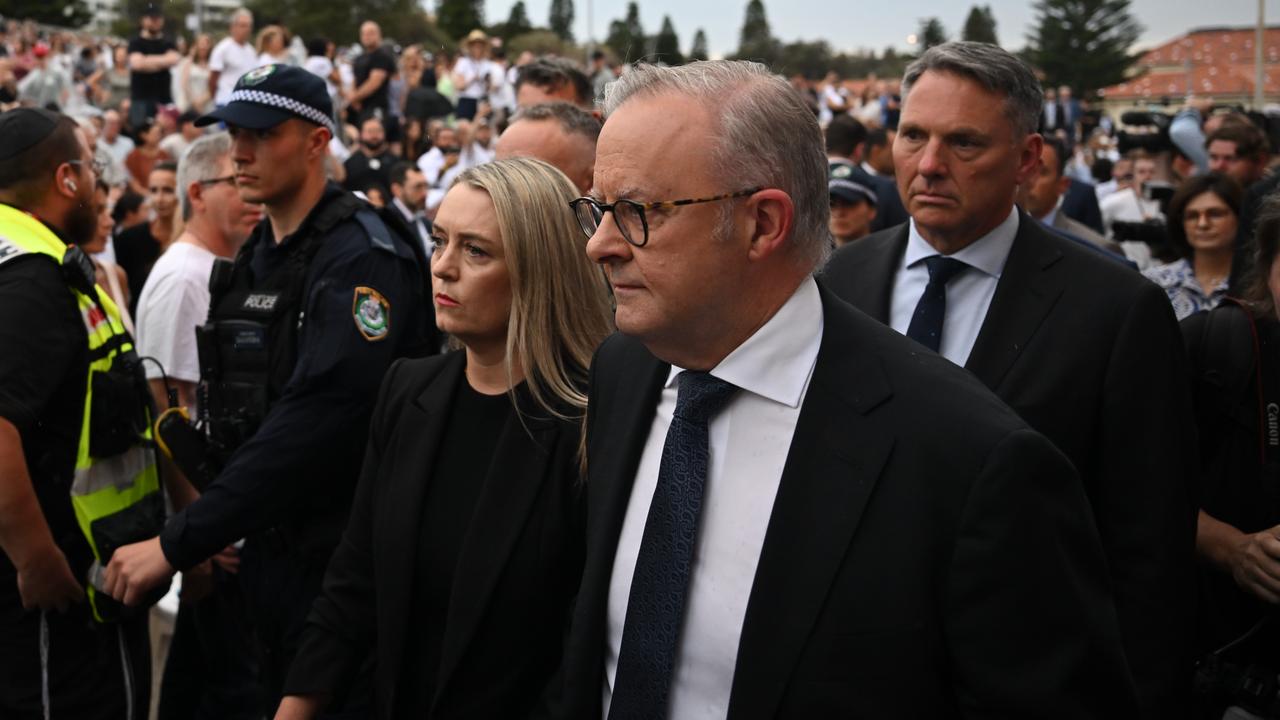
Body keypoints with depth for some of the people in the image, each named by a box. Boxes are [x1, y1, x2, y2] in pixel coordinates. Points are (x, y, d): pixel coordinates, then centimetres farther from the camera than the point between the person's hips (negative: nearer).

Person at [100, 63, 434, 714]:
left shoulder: (361, 259, -17)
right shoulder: (257, 257, 12)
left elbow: (316, 424, -27)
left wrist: (177, 544, -25)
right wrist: (209, 530, 5)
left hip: (335, 555, -8)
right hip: (266, 547, 8)